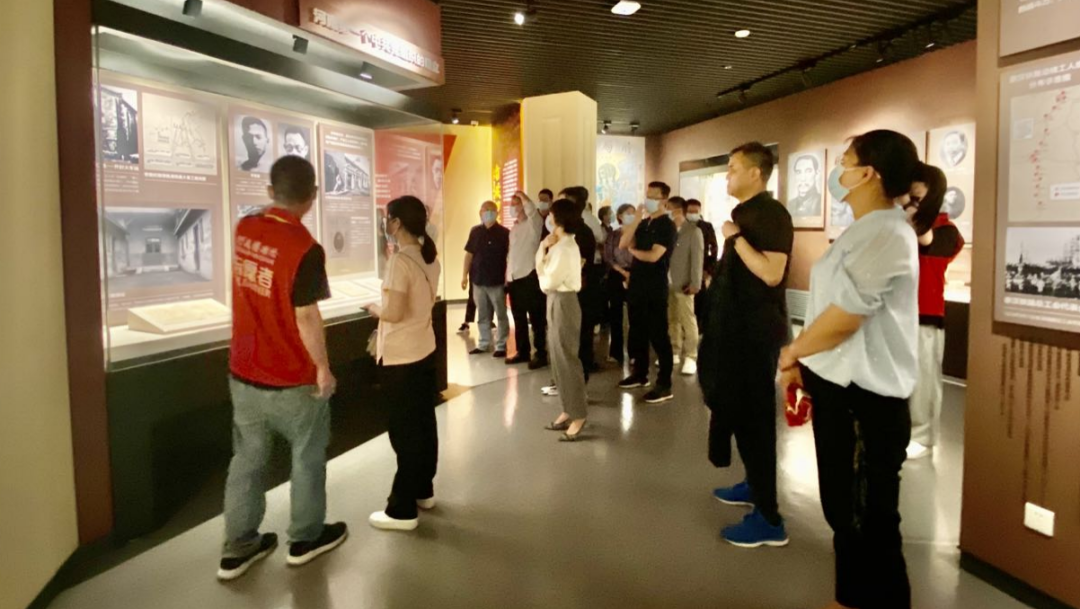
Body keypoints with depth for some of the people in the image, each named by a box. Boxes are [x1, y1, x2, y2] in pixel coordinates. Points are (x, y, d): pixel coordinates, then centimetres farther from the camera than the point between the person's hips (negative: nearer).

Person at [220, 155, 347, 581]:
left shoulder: (245, 230, -2)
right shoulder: (305, 248, -23)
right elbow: (306, 317, -22)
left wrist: (279, 210, 15)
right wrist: (323, 367, -10)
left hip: (243, 372, 6)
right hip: (292, 378, -6)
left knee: (247, 457, 16)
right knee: (308, 455, 15)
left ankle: (238, 546, 26)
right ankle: (306, 538, 29)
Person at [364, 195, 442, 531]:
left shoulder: (399, 261, -20)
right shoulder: (430, 257, 6)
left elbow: (394, 313, -24)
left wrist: (373, 308, -4)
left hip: (400, 358, -8)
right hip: (425, 350, 8)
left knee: (404, 431, -1)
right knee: (424, 424, 16)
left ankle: (402, 510, 10)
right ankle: (423, 491, 31)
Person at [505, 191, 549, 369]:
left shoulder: (533, 224, -5)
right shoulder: (514, 228, 19)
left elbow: (531, 209, -27)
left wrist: (521, 194, -11)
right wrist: (507, 276, 17)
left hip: (530, 277, -8)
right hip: (514, 279, 8)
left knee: (536, 320, -4)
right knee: (519, 320, 12)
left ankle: (541, 354, 1)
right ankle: (523, 352, 22)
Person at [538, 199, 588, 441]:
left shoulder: (565, 247, -19)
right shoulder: (559, 244, 11)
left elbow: (548, 282, -20)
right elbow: (541, 266, 12)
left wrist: (543, 274, 0)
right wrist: (544, 247, 0)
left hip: (563, 303, -10)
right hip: (556, 303, 10)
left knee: (567, 359, -3)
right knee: (558, 359, 14)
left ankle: (578, 416, 6)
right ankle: (568, 410, 23)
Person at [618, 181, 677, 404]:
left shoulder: (667, 226, -9)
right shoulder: (643, 223, 13)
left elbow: (653, 256, -19)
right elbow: (623, 244, 2)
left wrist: (633, 251, -1)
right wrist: (636, 219, -5)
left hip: (655, 289, -8)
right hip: (636, 286, 8)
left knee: (658, 336, -5)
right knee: (637, 333, 15)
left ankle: (665, 385, 0)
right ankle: (640, 374, 28)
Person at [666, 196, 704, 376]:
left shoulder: (693, 231, -4)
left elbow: (697, 258, -8)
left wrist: (695, 283, -13)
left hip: (683, 284, -5)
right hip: (667, 282, 5)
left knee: (688, 320, 0)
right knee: (671, 319, 11)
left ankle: (690, 357, 4)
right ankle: (674, 353, 21)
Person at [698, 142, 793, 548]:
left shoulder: (771, 213, -16)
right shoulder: (744, 213, 14)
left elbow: (772, 273, -28)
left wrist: (735, 237, -21)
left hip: (756, 332, -10)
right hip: (739, 327, 10)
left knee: (753, 416, -8)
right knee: (738, 410, 18)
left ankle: (768, 518, -1)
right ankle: (754, 485, 34)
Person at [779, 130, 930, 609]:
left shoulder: (888, 234, -19)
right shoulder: (862, 232, 14)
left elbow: (845, 316, -23)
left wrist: (792, 352, -7)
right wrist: (804, 363, 11)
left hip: (866, 400, -10)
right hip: (839, 389, 10)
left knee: (868, 524, 5)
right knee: (843, 512, 22)